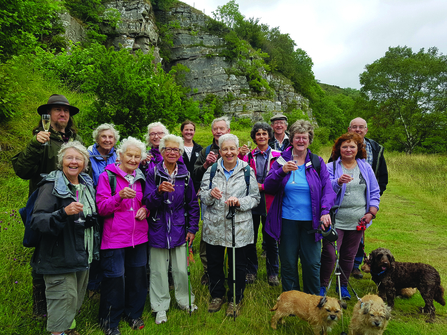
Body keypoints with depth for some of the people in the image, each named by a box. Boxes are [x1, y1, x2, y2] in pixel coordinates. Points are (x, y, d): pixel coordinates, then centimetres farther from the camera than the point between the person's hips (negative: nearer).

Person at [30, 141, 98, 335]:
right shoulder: (52, 186, -12)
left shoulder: (87, 184, 8)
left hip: (82, 257, 7)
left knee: (75, 304, 21)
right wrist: (64, 212, -35)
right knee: (61, 310, -1)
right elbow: (37, 222, -21)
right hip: (59, 259, -7)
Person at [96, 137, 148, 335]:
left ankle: (133, 313, 35)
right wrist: (119, 196, -30)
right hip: (115, 237, -5)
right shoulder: (107, 177, -7)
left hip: (138, 236, 5)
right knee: (114, 278, 3)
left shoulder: (140, 178, 9)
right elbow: (101, 208, -12)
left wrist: (145, 209, -3)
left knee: (138, 276, 13)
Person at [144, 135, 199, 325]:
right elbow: (148, 202, -12)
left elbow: (193, 204, 7)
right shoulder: (153, 173, -5)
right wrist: (159, 191, -31)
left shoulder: (185, 175, 1)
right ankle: (161, 307, 29)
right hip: (158, 228, -1)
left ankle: (185, 301, 35)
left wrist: (192, 228, 5)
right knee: (159, 270, 10)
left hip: (179, 228, 1)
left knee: (181, 269, 10)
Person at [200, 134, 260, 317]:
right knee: (214, 262, 13)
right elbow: (202, 195, 6)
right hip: (214, 225, 2)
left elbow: (255, 197, 1)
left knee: (238, 264, 8)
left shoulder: (247, 171, 0)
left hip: (239, 226, -2)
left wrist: (239, 202, -17)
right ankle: (217, 296, 36)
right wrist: (210, 194, -17)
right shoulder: (212, 170, 5)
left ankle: (235, 299, 30)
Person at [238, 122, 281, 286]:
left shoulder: (277, 155, 1)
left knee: (270, 239, 8)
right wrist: (240, 157, -18)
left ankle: (272, 273, 24)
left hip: (269, 202, -1)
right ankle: (251, 271, 26)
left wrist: (262, 186, -12)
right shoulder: (248, 155, 7)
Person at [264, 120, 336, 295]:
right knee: (288, 263, 10)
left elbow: (328, 190, 0)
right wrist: (282, 171, -22)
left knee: (312, 263, 7)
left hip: (310, 221, 1)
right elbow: (268, 187, -6)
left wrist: (325, 211, -16)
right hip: (287, 220, 0)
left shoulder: (317, 162, 4)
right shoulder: (282, 160, 2)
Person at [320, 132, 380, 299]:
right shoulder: (331, 167, -1)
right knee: (329, 254, -6)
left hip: (357, 222, 4)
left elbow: (375, 193, 13)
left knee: (349, 256, 12)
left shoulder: (366, 168, 10)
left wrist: (371, 213, 2)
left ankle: (343, 285, 31)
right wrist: (338, 182, -30)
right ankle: (322, 286, 13)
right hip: (335, 221, -3)